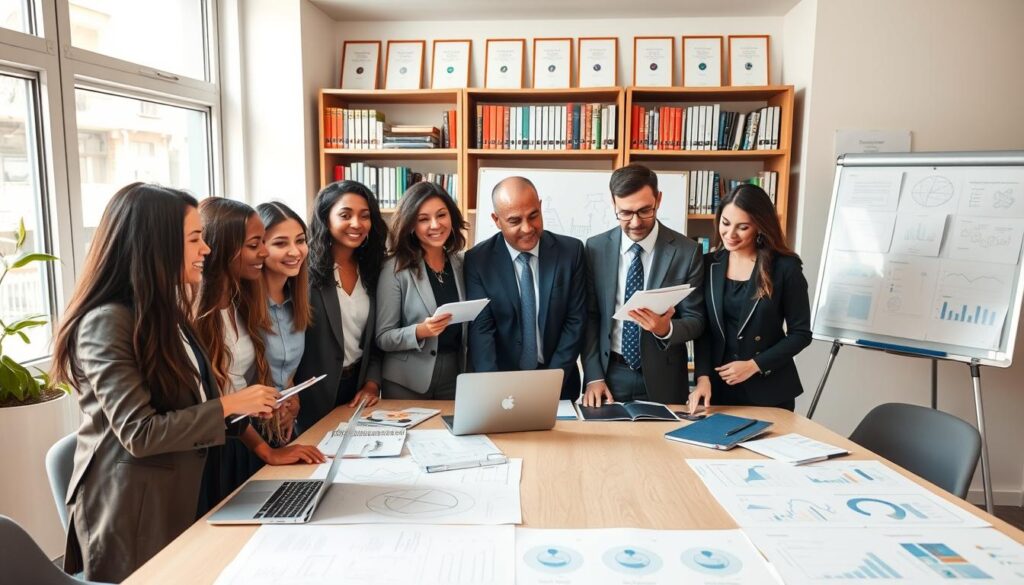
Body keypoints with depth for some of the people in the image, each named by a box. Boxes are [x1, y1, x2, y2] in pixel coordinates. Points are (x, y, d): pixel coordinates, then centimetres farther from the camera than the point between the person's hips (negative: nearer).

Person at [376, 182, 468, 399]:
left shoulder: (461, 263, 2)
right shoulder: (395, 268, -10)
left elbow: (467, 324, 10)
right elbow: (383, 338, -9)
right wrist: (419, 332, -26)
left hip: (455, 376, 4)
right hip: (407, 382, -3)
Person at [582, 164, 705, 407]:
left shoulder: (686, 251, -6)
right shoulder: (595, 248, -2)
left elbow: (696, 320, -3)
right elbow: (589, 316, 0)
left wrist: (666, 329, -24)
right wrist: (594, 377, -7)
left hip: (662, 378, -1)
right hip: (609, 373, 1)